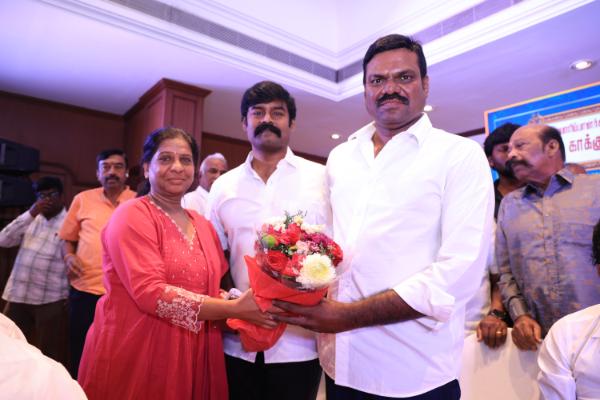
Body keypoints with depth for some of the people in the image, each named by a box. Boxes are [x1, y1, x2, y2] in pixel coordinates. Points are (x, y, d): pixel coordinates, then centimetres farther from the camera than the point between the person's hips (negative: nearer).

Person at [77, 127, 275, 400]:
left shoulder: (203, 226, 8)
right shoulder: (133, 216, -11)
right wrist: (234, 308, -23)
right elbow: (150, 292, -21)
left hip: (191, 358, 6)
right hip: (135, 356, -5)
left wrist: (238, 311, -8)